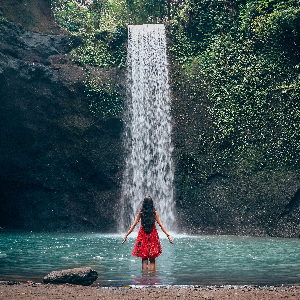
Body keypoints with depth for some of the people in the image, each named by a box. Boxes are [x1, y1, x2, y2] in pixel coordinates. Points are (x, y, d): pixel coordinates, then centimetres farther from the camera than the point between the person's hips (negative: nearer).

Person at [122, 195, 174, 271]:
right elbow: (161, 225, -5)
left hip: (143, 235, 0)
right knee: (152, 259, 8)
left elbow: (133, 225, -4)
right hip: (153, 236, 0)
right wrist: (168, 235, -1)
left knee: (144, 259, 6)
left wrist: (126, 235, 1)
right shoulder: (154, 212, -4)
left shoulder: (140, 212, -4)